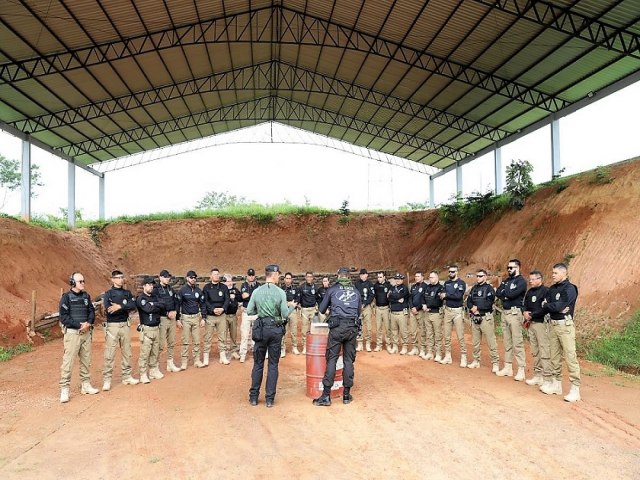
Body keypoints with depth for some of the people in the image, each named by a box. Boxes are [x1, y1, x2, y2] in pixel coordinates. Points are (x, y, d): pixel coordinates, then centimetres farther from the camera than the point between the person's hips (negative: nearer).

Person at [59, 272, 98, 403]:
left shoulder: (86, 296, 11)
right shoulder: (66, 297, -6)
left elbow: (92, 312, 10)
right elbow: (63, 317, -11)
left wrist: (88, 323, -10)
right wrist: (79, 325, -16)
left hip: (86, 332, 6)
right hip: (72, 333, -6)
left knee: (86, 360, 12)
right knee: (68, 361, -7)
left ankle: (86, 385, 23)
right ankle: (64, 389, -2)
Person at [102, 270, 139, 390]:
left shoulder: (127, 293, 9)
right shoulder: (108, 294, -1)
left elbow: (133, 306, -9)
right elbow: (109, 309, -18)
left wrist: (119, 307, -21)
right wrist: (125, 308, -15)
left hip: (125, 325, 4)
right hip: (112, 326, -4)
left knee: (127, 352, 10)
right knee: (109, 354, -4)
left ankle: (127, 377, 20)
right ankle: (106, 380, 1)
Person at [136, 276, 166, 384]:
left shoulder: (154, 297, 15)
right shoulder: (140, 298, -6)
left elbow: (162, 306, 1)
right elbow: (147, 309, -21)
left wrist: (153, 304, -9)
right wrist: (157, 307, -7)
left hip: (156, 328, 7)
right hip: (146, 329, -7)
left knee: (155, 352, 12)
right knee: (145, 353, -6)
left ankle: (153, 371, 23)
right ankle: (143, 375, 0)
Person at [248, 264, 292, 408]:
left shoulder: (257, 291, -4)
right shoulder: (280, 292, -9)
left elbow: (249, 311, 0)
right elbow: (285, 314, -8)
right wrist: (291, 307, 12)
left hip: (261, 329, 2)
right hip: (276, 329, -1)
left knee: (258, 363, 12)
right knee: (273, 365, 8)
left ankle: (254, 397, 17)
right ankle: (269, 398, 10)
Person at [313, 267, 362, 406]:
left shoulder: (332, 289, 8)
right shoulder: (356, 291, 15)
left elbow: (321, 309, 16)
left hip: (337, 327, -3)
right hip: (353, 327, 3)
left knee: (332, 359, -1)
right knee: (349, 360, 8)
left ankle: (326, 396, -3)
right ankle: (347, 395, 13)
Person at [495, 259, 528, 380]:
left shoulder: (521, 281, -8)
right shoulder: (507, 280, 16)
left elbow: (512, 294, -21)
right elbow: (497, 293, 5)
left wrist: (504, 292, -2)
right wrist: (507, 295, -13)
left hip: (515, 313, -8)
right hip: (505, 312, 8)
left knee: (517, 342, -7)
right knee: (507, 341, 12)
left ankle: (521, 370, -3)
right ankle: (508, 367, 20)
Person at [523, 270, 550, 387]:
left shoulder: (545, 291, -11)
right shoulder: (529, 291, 15)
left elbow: (545, 309, -18)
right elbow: (525, 305, 20)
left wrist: (531, 314, -14)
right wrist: (524, 312, -1)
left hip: (541, 324, -8)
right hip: (531, 324, 8)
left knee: (544, 351, -8)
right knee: (535, 351, 12)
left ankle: (547, 378, -5)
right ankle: (537, 375, 20)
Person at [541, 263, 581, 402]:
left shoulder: (570, 288, -11)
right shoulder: (552, 288, 13)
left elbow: (559, 306, -20)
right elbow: (543, 306, 4)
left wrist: (547, 305, -2)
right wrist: (555, 308, -13)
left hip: (565, 325, -8)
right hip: (553, 325, 8)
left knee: (570, 357, -8)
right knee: (555, 356, 13)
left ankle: (575, 389, -4)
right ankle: (556, 384, 23)